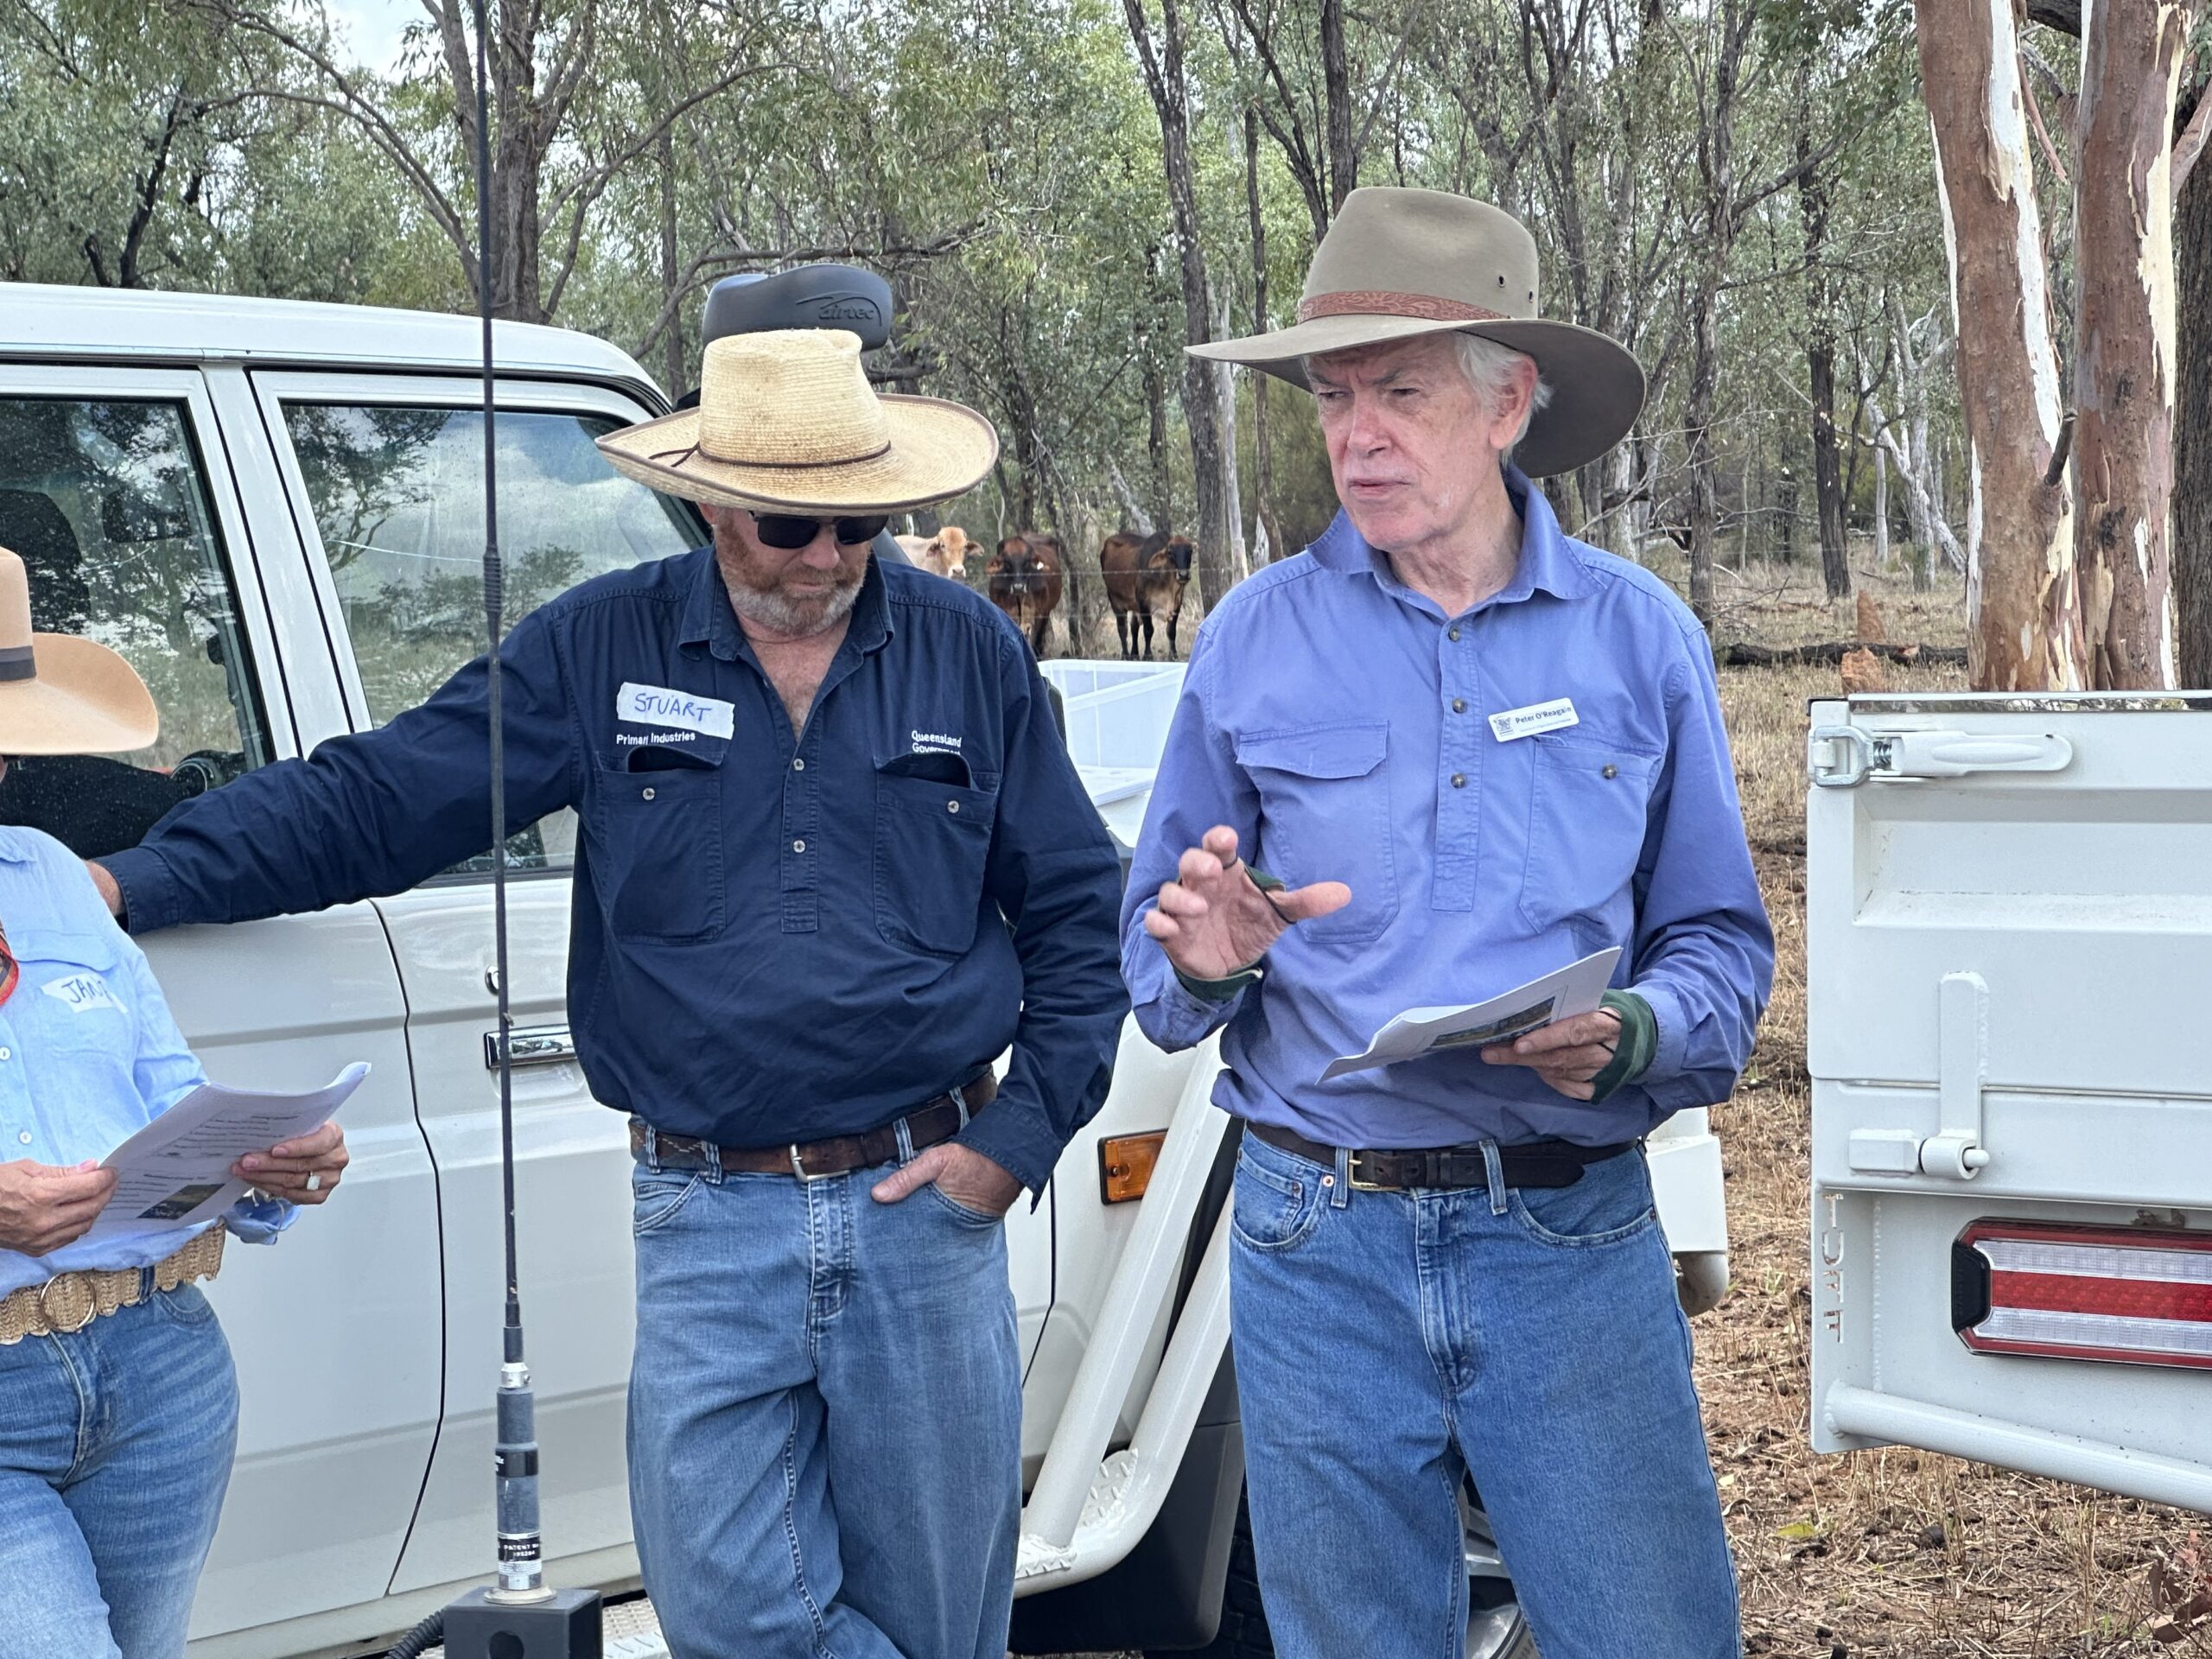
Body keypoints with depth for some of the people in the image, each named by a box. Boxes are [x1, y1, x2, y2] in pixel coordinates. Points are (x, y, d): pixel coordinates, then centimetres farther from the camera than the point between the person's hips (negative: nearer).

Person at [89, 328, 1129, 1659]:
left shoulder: (968, 652, 5)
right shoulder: (600, 651, 2)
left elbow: (1078, 910, 11)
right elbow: (365, 802, 4)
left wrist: (1023, 1135, 0)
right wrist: (137, 881, -6)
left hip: (929, 1206, 1)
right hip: (711, 1224, 0)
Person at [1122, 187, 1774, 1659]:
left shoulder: (1641, 637, 4)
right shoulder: (1257, 641, 4)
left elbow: (1721, 943, 6)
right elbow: (1150, 958, 9)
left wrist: (1633, 1033, -15)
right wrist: (1206, 965, -14)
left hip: (1577, 1246, 0)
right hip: (1321, 1247, 1)